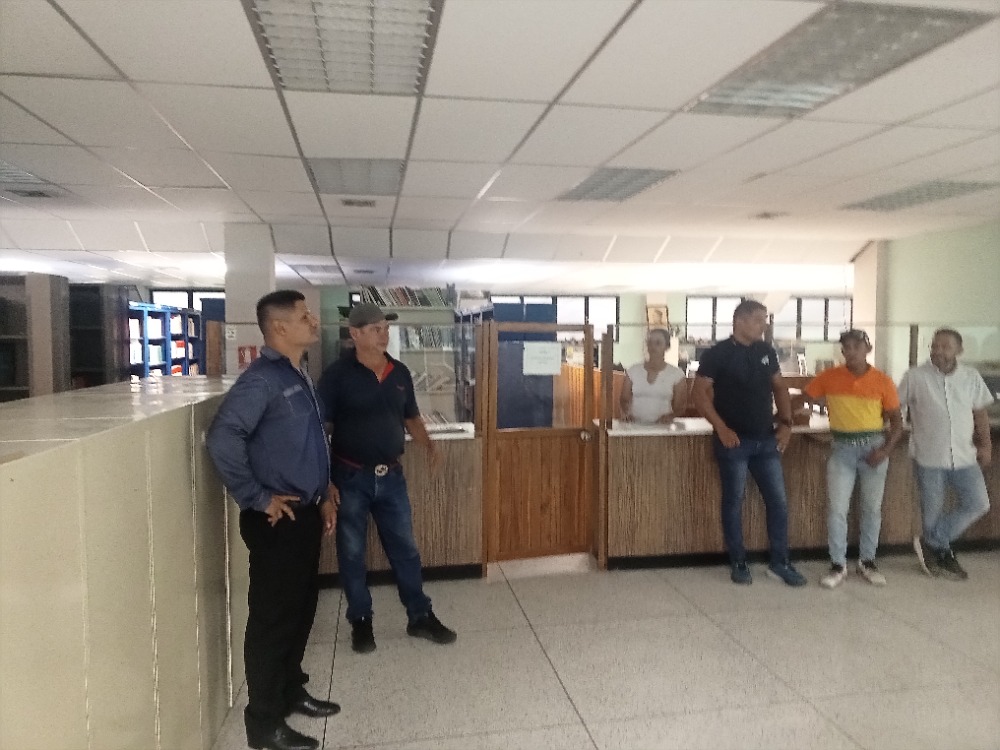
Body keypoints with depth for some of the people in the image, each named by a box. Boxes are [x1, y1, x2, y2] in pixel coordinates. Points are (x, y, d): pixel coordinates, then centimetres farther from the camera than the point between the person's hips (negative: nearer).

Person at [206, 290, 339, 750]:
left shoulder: (299, 376, 12)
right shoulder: (262, 378, -18)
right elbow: (222, 439, -30)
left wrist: (323, 496, 16)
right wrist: (258, 499, -21)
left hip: (305, 514, 9)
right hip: (276, 520, -9)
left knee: (301, 609, 20)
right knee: (273, 617, 3)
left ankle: (292, 692, 38)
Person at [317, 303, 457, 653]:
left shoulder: (400, 372, 4)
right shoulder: (337, 374, -11)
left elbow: (411, 417, 15)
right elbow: (321, 429, -11)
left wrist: (428, 445, -4)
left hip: (391, 476, 4)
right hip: (351, 478, -4)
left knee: (405, 548, 11)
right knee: (352, 553, 9)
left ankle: (420, 617, 25)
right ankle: (360, 622, 26)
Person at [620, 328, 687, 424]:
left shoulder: (676, 374, 6)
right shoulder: (633, 371, 10)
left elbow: (680, 406, 8)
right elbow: (625, 399, 13)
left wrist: (670, 415, -13)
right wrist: (625, 413, -8)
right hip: (635, 427, 0)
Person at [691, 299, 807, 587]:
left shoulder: (767, 352, 9)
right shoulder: (717, 354, -8)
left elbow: (779, 389, 17)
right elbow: (700, 394, -11)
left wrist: (786, 423, 5)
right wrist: (721, 429, -18)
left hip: (766, 440, 5)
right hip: (734, 441, -5)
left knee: (778, 501, 6)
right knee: (733, 503, 4)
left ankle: (780, 563, 19)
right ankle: (738, 564, 17)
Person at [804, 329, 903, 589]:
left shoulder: (882, 381, -3)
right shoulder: (829, 377, -3)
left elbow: (896, 420, 1)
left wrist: (886, 450, -11)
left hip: (873, 446, 0)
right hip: (842, 448, 0)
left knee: (872, 508, 10)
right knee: (836, 508, -2)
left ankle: (867, 562, 25)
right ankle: (838, 565, 10)